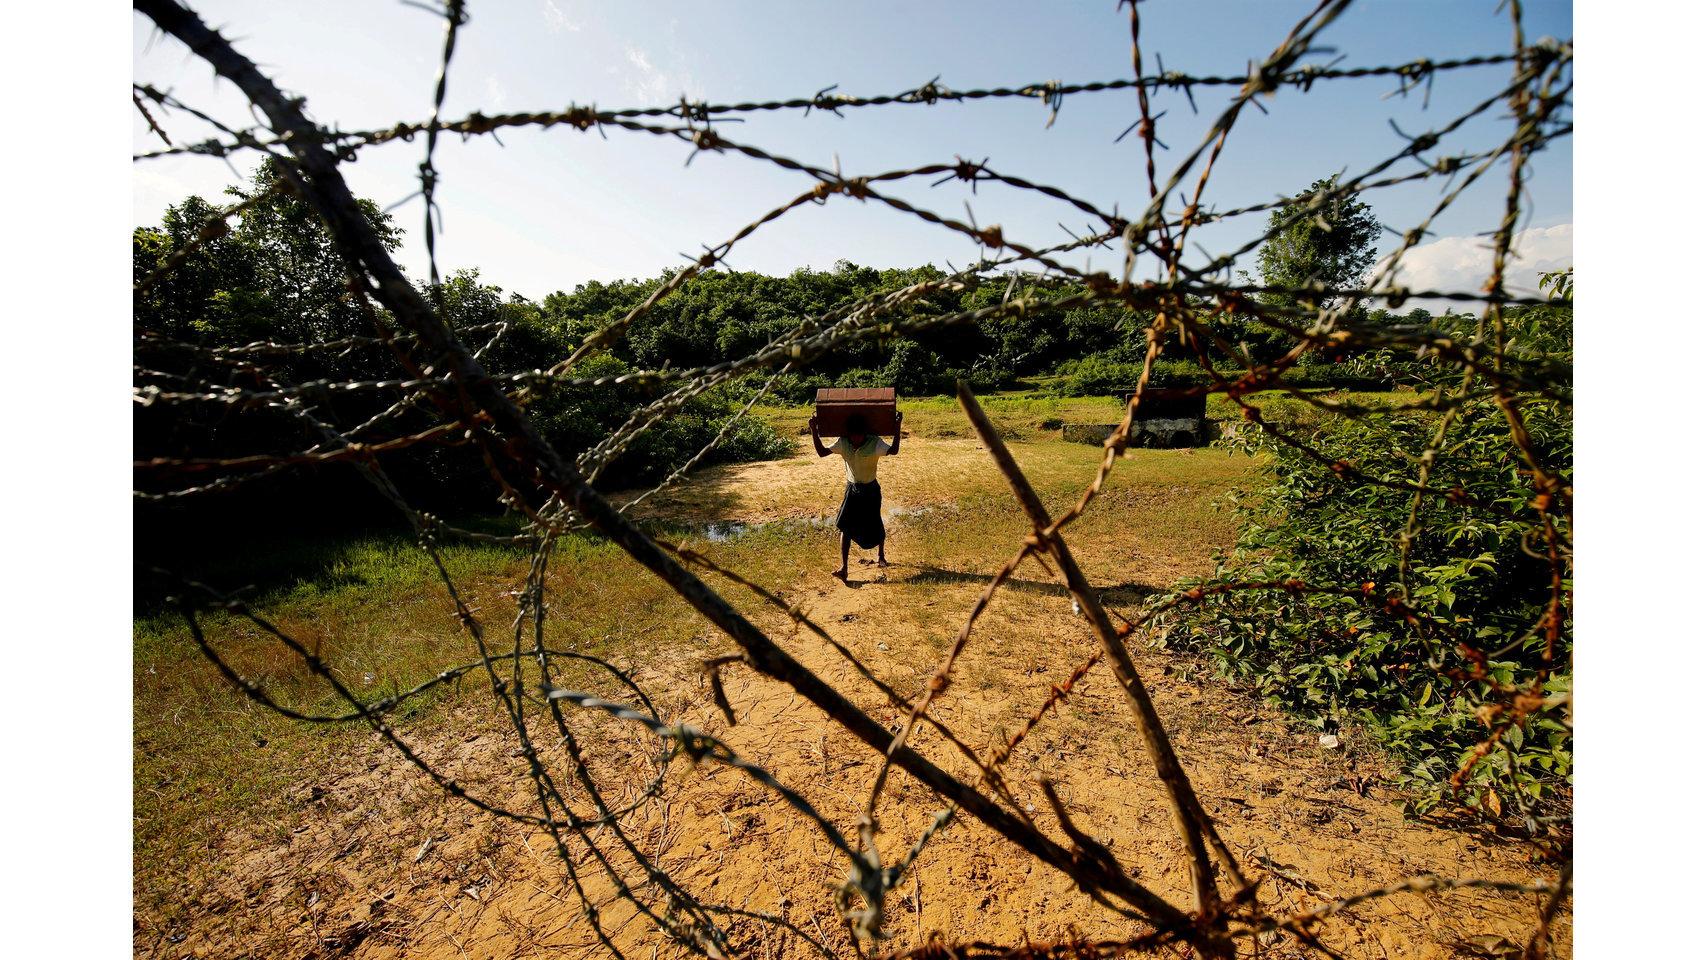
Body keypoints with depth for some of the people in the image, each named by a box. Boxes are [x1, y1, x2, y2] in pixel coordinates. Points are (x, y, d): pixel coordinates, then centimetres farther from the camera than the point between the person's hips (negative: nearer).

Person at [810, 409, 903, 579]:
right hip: (852, 489, 2)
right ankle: (843, 567, -5)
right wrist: (814, 430, -17)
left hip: (871, 490, -2)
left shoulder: (875, 443, -21)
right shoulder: (843, 443, -10)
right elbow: (822, 452, -9)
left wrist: (897, 426, -43)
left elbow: (894, 450, -37)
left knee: (874, 526, 11)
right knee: (846, 526, -7)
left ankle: (881, 555, 42)